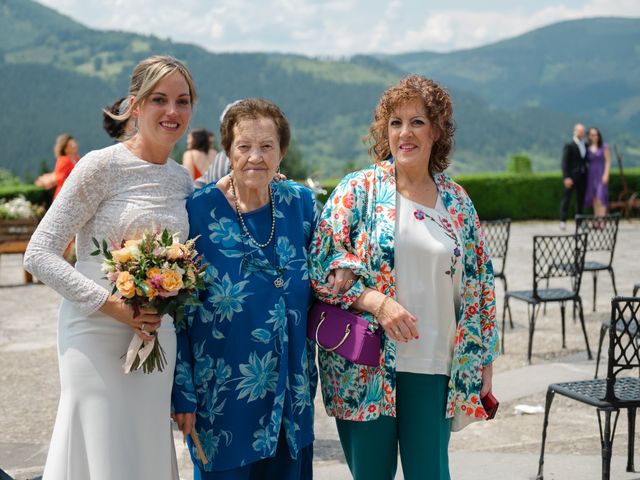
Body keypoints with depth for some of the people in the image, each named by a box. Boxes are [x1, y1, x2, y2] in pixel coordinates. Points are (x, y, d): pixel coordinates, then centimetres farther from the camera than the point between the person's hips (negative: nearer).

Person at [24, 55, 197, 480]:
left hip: (157, 339, 6)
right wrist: (109, 303, -19)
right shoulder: (102, 166, -9)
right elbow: (39, 254, -12)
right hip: (97, 338, -6)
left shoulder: (183, 180, 9)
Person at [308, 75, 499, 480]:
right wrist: (377, 302, -18)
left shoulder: (458, 201, 8)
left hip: (435, 368, 2)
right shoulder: (360, 188, -1)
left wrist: (484, 357, 11)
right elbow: (322, 267, -6)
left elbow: (478, 285, 13)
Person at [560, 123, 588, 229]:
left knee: (581, 199, 8)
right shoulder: (569, 146, -6)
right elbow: (565, 163, -10)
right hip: (571, 177, -6)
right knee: (566, 198, -6)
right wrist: (566, 177, -18)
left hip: (582, 177, 6)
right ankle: (563, 221, -7)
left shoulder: (585, 145, 13)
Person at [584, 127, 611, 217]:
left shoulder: (604, 146, -3)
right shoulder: (588, 148, 9)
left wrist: (606, 175, -17)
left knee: (601, 197, -15)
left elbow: (608, 161, -7)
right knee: (594, 198, 3)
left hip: (601, 175, -4)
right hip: (591, 176, 4)